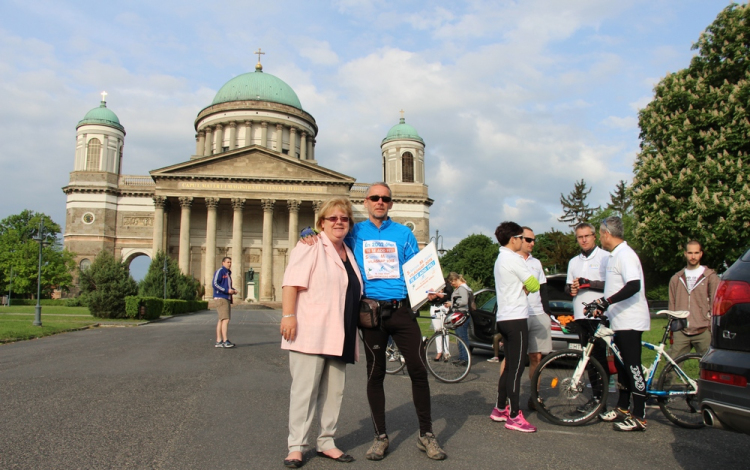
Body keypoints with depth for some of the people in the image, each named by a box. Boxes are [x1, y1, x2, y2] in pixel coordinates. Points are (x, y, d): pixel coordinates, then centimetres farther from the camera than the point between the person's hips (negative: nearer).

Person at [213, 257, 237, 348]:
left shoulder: (228, 273, 20)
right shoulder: (220, 271, -7)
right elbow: (215, 284, -16)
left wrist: (233, 290, 9)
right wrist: (227, 290, -20)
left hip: (227, 299, 10)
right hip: (221, 298, -9)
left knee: (221, 320, 9)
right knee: (225, 319, -14)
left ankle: (218, 341, 11)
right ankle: (225, 341, -14)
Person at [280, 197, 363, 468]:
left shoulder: (349, 253, 20)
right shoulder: (310, 246, -1)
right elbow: (291, 282, -11)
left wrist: (352, 332, 23)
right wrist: (288, 316, -21)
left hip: (339, 336, 7)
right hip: (310, 333, -7)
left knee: (334, 391, 11)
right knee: (305, 389, -3)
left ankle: (326, 443, 22)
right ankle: (296, 447, 7)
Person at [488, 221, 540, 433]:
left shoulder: (501, 259, 18)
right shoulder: (514, 259, -12)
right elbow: (534, 286, -11)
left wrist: (523, 287, 3)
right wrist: (525, 277, 9)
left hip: (504, 318, 10)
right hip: (516, 318, -10)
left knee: (509, 367, 15)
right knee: (516, 368, -6)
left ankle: (499, 409, 21)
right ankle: (514, 416, -2)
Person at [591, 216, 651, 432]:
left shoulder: (625, 254, -16)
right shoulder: (614, 255, 17)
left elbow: (634, 286, -29)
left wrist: (606, 301, -31)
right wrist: (603, 307, 23)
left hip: (630, 321, -11)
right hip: (620, 321, 11)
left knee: (632, 367, -6)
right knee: (622, 366, 16)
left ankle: (639, 417, 1)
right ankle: (623, 408, 27)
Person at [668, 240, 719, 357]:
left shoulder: (711, 277, 5)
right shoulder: (676, 279, 14)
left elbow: (715, 304, 3)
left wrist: (712, 326, -4)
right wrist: (671, 331, 12)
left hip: (703, 332, -2)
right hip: (681, 332, 2)